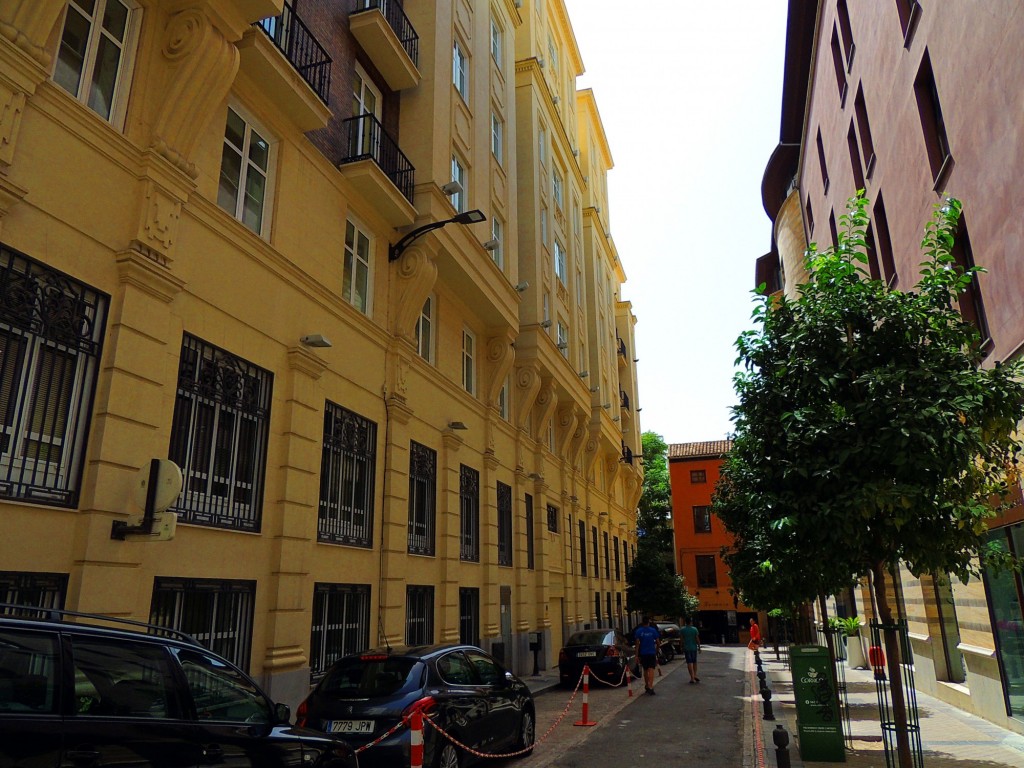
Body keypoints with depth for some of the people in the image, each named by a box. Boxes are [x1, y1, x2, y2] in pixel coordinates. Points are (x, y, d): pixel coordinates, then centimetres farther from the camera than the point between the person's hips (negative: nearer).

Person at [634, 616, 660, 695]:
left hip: (643, 653, 1)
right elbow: (657, 642, 4)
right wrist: (657, 651, 22)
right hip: (652, 653, -1)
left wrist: (636, 655, -5)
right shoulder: (653, 630, -2)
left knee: (645, 670, 18)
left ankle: (646, 686, 31)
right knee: (651, 670, -9)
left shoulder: (638, 631, -3)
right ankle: (650, 687, -22)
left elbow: (637, 644, -6)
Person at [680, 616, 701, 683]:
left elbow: (681, 640, -3)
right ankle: (695, 675, 14)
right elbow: (697, 639, -5)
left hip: (686, 648, -1)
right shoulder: (695, 629, -6)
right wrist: (699, 647, 5)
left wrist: (682, 648, 5)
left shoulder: (682, 630, -6)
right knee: (694, 662, 18)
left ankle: (692, 678, -7)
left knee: (689, 663, -1)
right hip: (694, 647, 1)